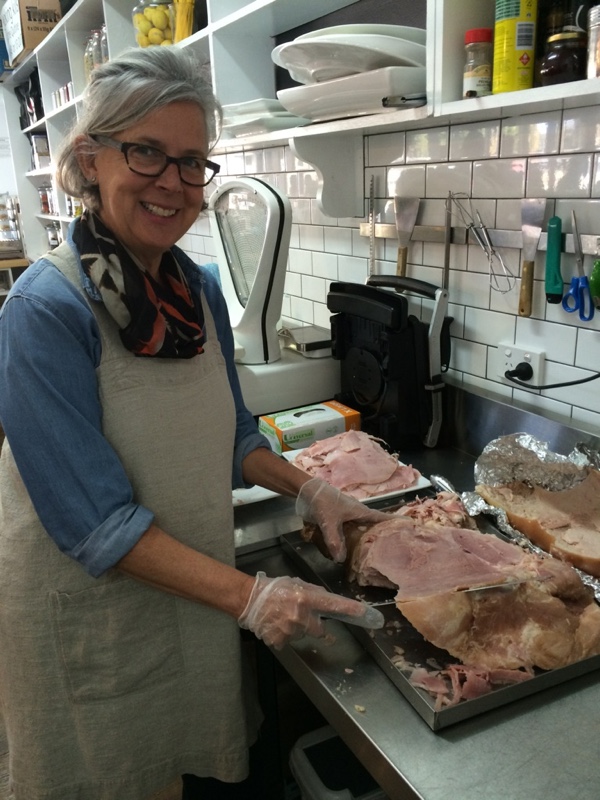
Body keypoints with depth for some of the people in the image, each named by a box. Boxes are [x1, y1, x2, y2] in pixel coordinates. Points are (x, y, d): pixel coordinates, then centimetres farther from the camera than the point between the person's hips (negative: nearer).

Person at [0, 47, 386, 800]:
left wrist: (309, 491, -2)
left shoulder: (199, 287, -3)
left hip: (197, 592, 6)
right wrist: (247, 595, -26)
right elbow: (95, 519, -24)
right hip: (86, 615, -5)